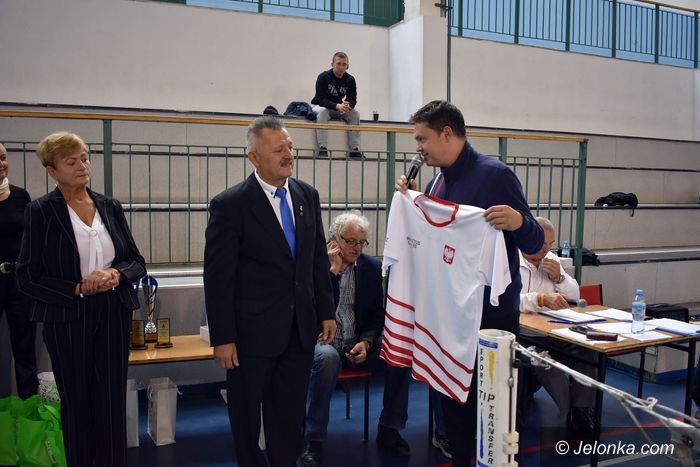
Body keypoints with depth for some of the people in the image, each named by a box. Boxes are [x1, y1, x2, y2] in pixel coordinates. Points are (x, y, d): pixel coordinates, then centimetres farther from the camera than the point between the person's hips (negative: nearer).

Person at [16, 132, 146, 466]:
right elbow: (28, 278, -6)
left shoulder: (110, 207, 6)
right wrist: (78, 288, -16)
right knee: (76, 403, 12)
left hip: (113, 315, 3)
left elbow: (137, 261, 8)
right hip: (67, 319, -2)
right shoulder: (40, 211, -4)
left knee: (113, 402, 6)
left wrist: (117, 274, -12)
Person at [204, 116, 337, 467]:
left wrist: (326, 312, 9)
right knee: (246, 415, 15)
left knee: (289, 415, 17)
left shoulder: (308, 195, 3)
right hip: (253, 331, -4)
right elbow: (217, 277, -12)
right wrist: (222, 338, -12)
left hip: (301, 329, 4)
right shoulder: (229, 205, -13)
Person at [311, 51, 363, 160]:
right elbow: (320, 99, -25)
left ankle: (354, 150, -21)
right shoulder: (323, 77, -18)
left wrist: (347, 106, -35)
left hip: (339, 108, 4)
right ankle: (322, 149, -41)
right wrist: (337, 106, -42)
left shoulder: (350, 80, -5)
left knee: (355, 113, -19)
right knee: (322, 112, -37)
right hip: (320, 106, -4)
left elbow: (353, 100, -9)